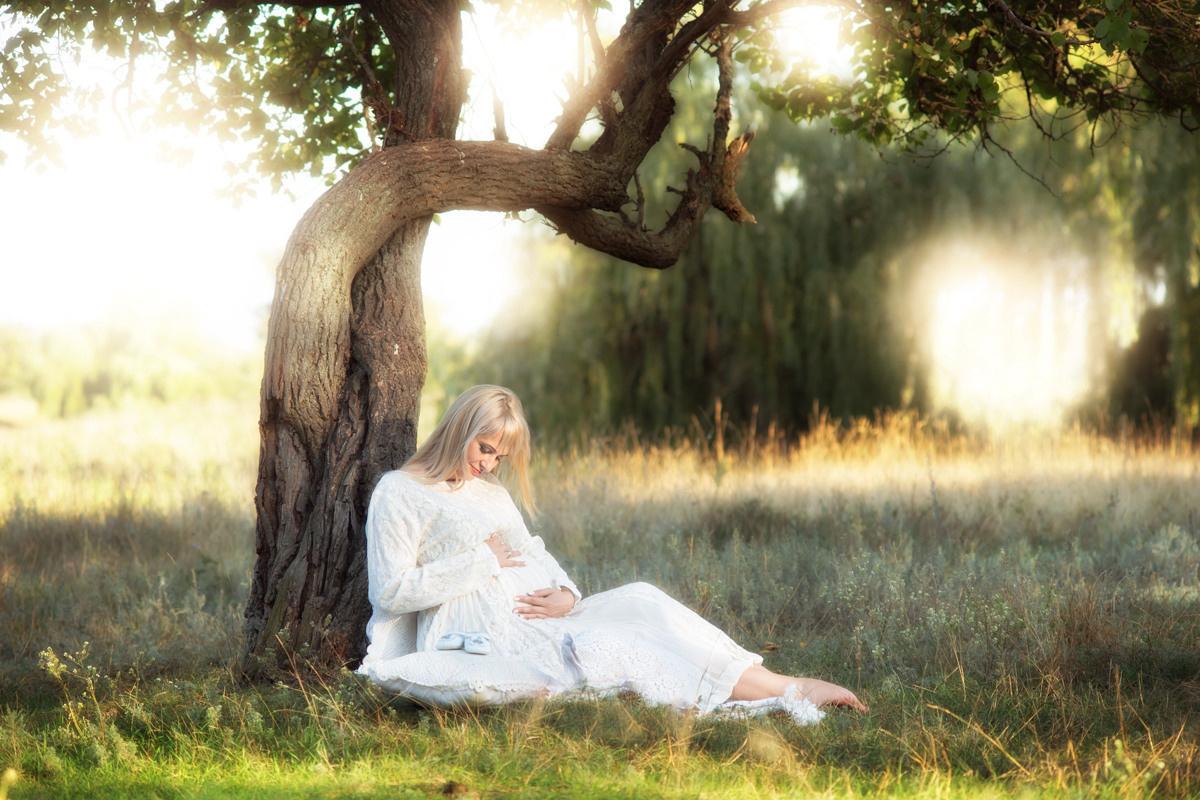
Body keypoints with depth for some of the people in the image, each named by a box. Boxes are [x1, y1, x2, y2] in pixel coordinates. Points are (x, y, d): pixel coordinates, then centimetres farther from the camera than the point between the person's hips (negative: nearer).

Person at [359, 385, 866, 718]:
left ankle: (782, 685, -30)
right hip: (477, 637, -7)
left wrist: (565, 596, -3)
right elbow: (391, 590, -7)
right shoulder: (400, 493, 2)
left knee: (639, 601, -17)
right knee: (602, 648, -26)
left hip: (532, 619, 7)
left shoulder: (494, 497, 26)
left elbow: (536, 560, 21)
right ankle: (789, 692, -33)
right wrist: (482, 563, -9)